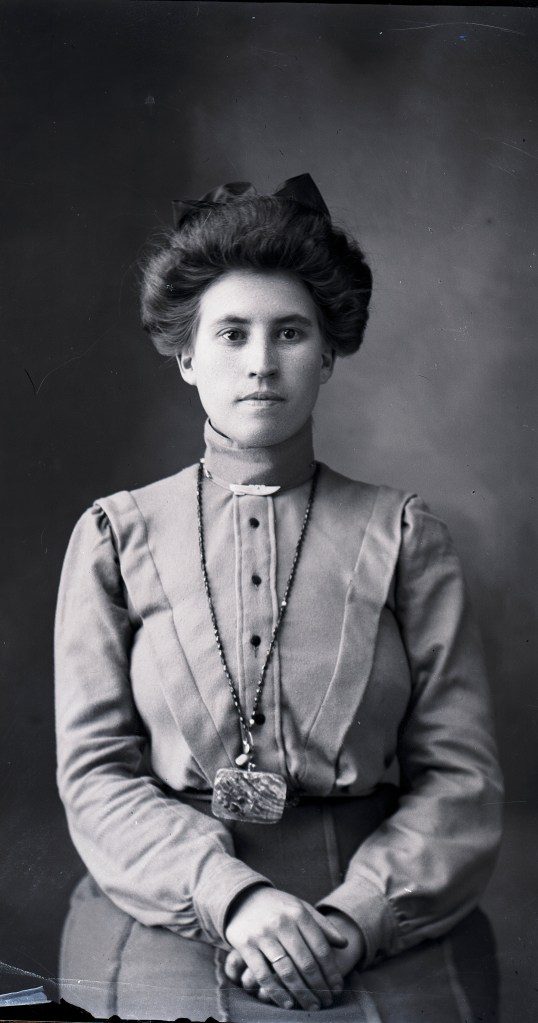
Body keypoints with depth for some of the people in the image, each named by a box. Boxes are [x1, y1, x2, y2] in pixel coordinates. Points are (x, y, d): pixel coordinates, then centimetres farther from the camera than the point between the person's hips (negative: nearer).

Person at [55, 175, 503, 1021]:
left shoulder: (401, 534, 8)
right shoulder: (116, 536, 8)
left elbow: (460, 776, 3)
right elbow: (95, 774, 2)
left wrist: (354, 917, -13)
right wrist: (232, 896, -14)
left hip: (379, 923, 1)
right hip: (170, 914, 0)